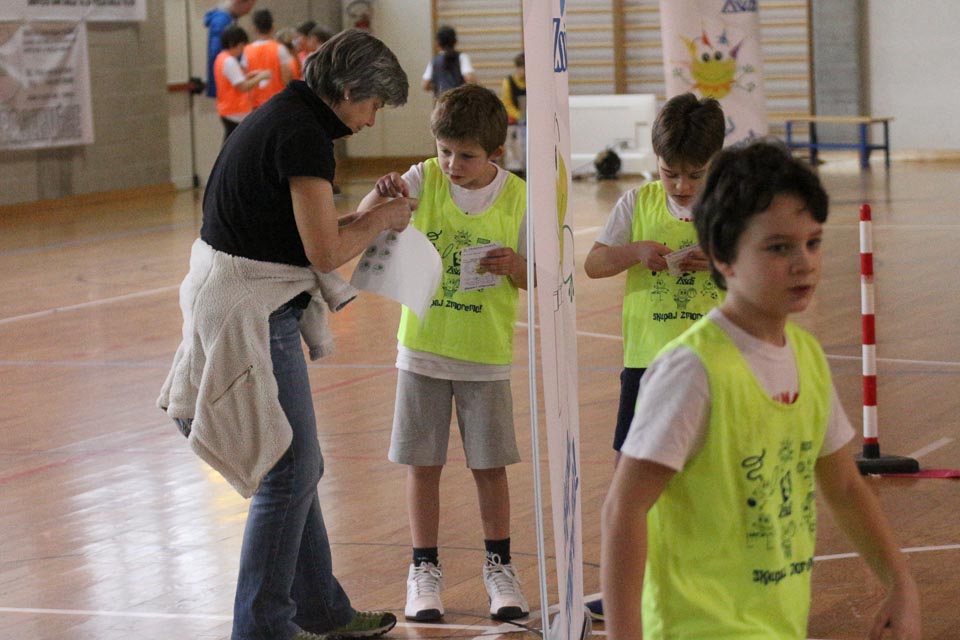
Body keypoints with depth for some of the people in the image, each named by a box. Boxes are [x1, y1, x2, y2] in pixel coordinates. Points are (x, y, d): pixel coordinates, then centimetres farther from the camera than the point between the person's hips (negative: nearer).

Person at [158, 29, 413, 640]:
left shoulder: (282, 118, 14)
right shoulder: (304, 135, -18)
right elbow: (325, 251, -19)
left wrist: (364, 213, 10)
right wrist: (380, 220, -4)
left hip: (247, 307, 10)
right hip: (250, 313, -10)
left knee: (298, 466, 17)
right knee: (289, 469, -4)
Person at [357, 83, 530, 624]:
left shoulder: (517, 197, -6)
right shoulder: (425, 179, -5)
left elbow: (532, 279, 1)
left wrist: (513, 265, -21)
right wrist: (383, 194, -36)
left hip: (486, 355, -1)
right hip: (424, 348, 1)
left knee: (491, 465, 7)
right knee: (424, 463, 6)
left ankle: (499, 565, 23)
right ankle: (425, 569, 18)